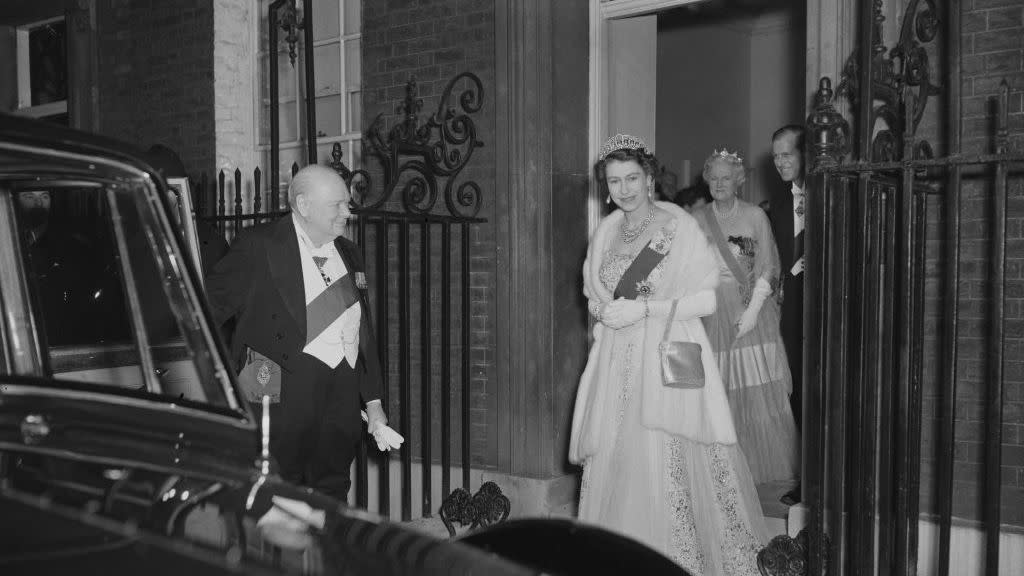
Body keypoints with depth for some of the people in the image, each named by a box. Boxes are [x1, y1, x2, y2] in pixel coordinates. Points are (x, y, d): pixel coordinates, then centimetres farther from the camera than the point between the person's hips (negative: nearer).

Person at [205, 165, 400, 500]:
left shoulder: (348, 253, 17)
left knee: (332, 495, 8)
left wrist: (374, 403, 17)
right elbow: (210, 306, -2)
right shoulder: (260, 246, -2)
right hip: (286, 389, -5)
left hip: (344, 391, 6)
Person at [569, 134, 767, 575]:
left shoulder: (679, 226, -5)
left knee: (667, 464, -7)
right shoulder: (607, 231, 11)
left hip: (668, 361, -5)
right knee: (611, 463, 3)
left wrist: (643, 309, -13)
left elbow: (708, 298, -8)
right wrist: (606, 313, -2)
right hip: (616, 364, 5)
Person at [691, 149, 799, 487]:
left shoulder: (755, 216, 2)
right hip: (712, 313, 2)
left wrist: (753, 310, -10)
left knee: (758, 393, -3)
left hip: (751, 310, -2)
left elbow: (768, 268, -1)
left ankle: (762, 466, 9)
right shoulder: (698, 221, 9)